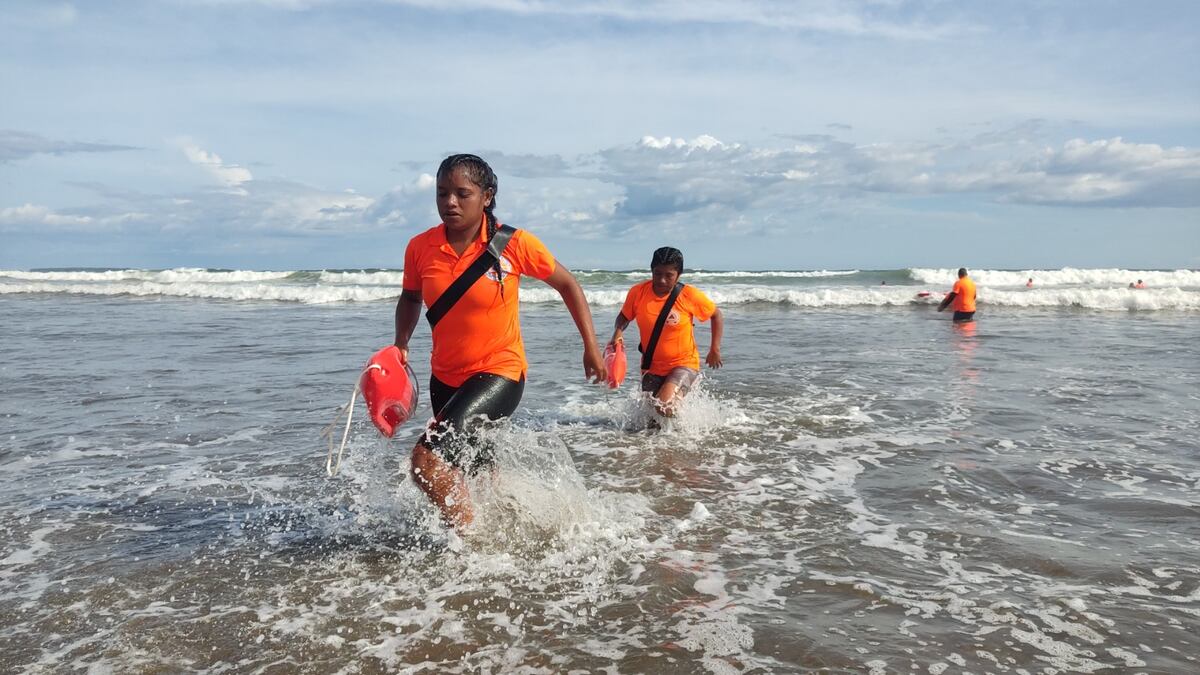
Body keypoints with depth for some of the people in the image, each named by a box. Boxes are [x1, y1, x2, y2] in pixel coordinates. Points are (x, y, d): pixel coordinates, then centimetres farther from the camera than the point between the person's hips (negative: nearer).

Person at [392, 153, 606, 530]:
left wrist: (591, 347, -3)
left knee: (427, 461, -24)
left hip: (499, 372, -5)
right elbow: (410, 298, 12)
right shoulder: (420, 248, -7)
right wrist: (401, 345, -4)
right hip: (445, 378, 6)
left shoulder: (514, 244, -17)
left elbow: (567, 284, -3)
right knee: (478, 474, 25)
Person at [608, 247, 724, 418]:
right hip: (652, 367, 4)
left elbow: (716, 315, 0)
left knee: (665, 407, -26)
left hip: (684, 364, -4)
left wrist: (715, 349, -3)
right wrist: (618, 333, -15)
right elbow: (624, 316, 6)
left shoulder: (689, 295, -16)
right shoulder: (637, 292, -12)